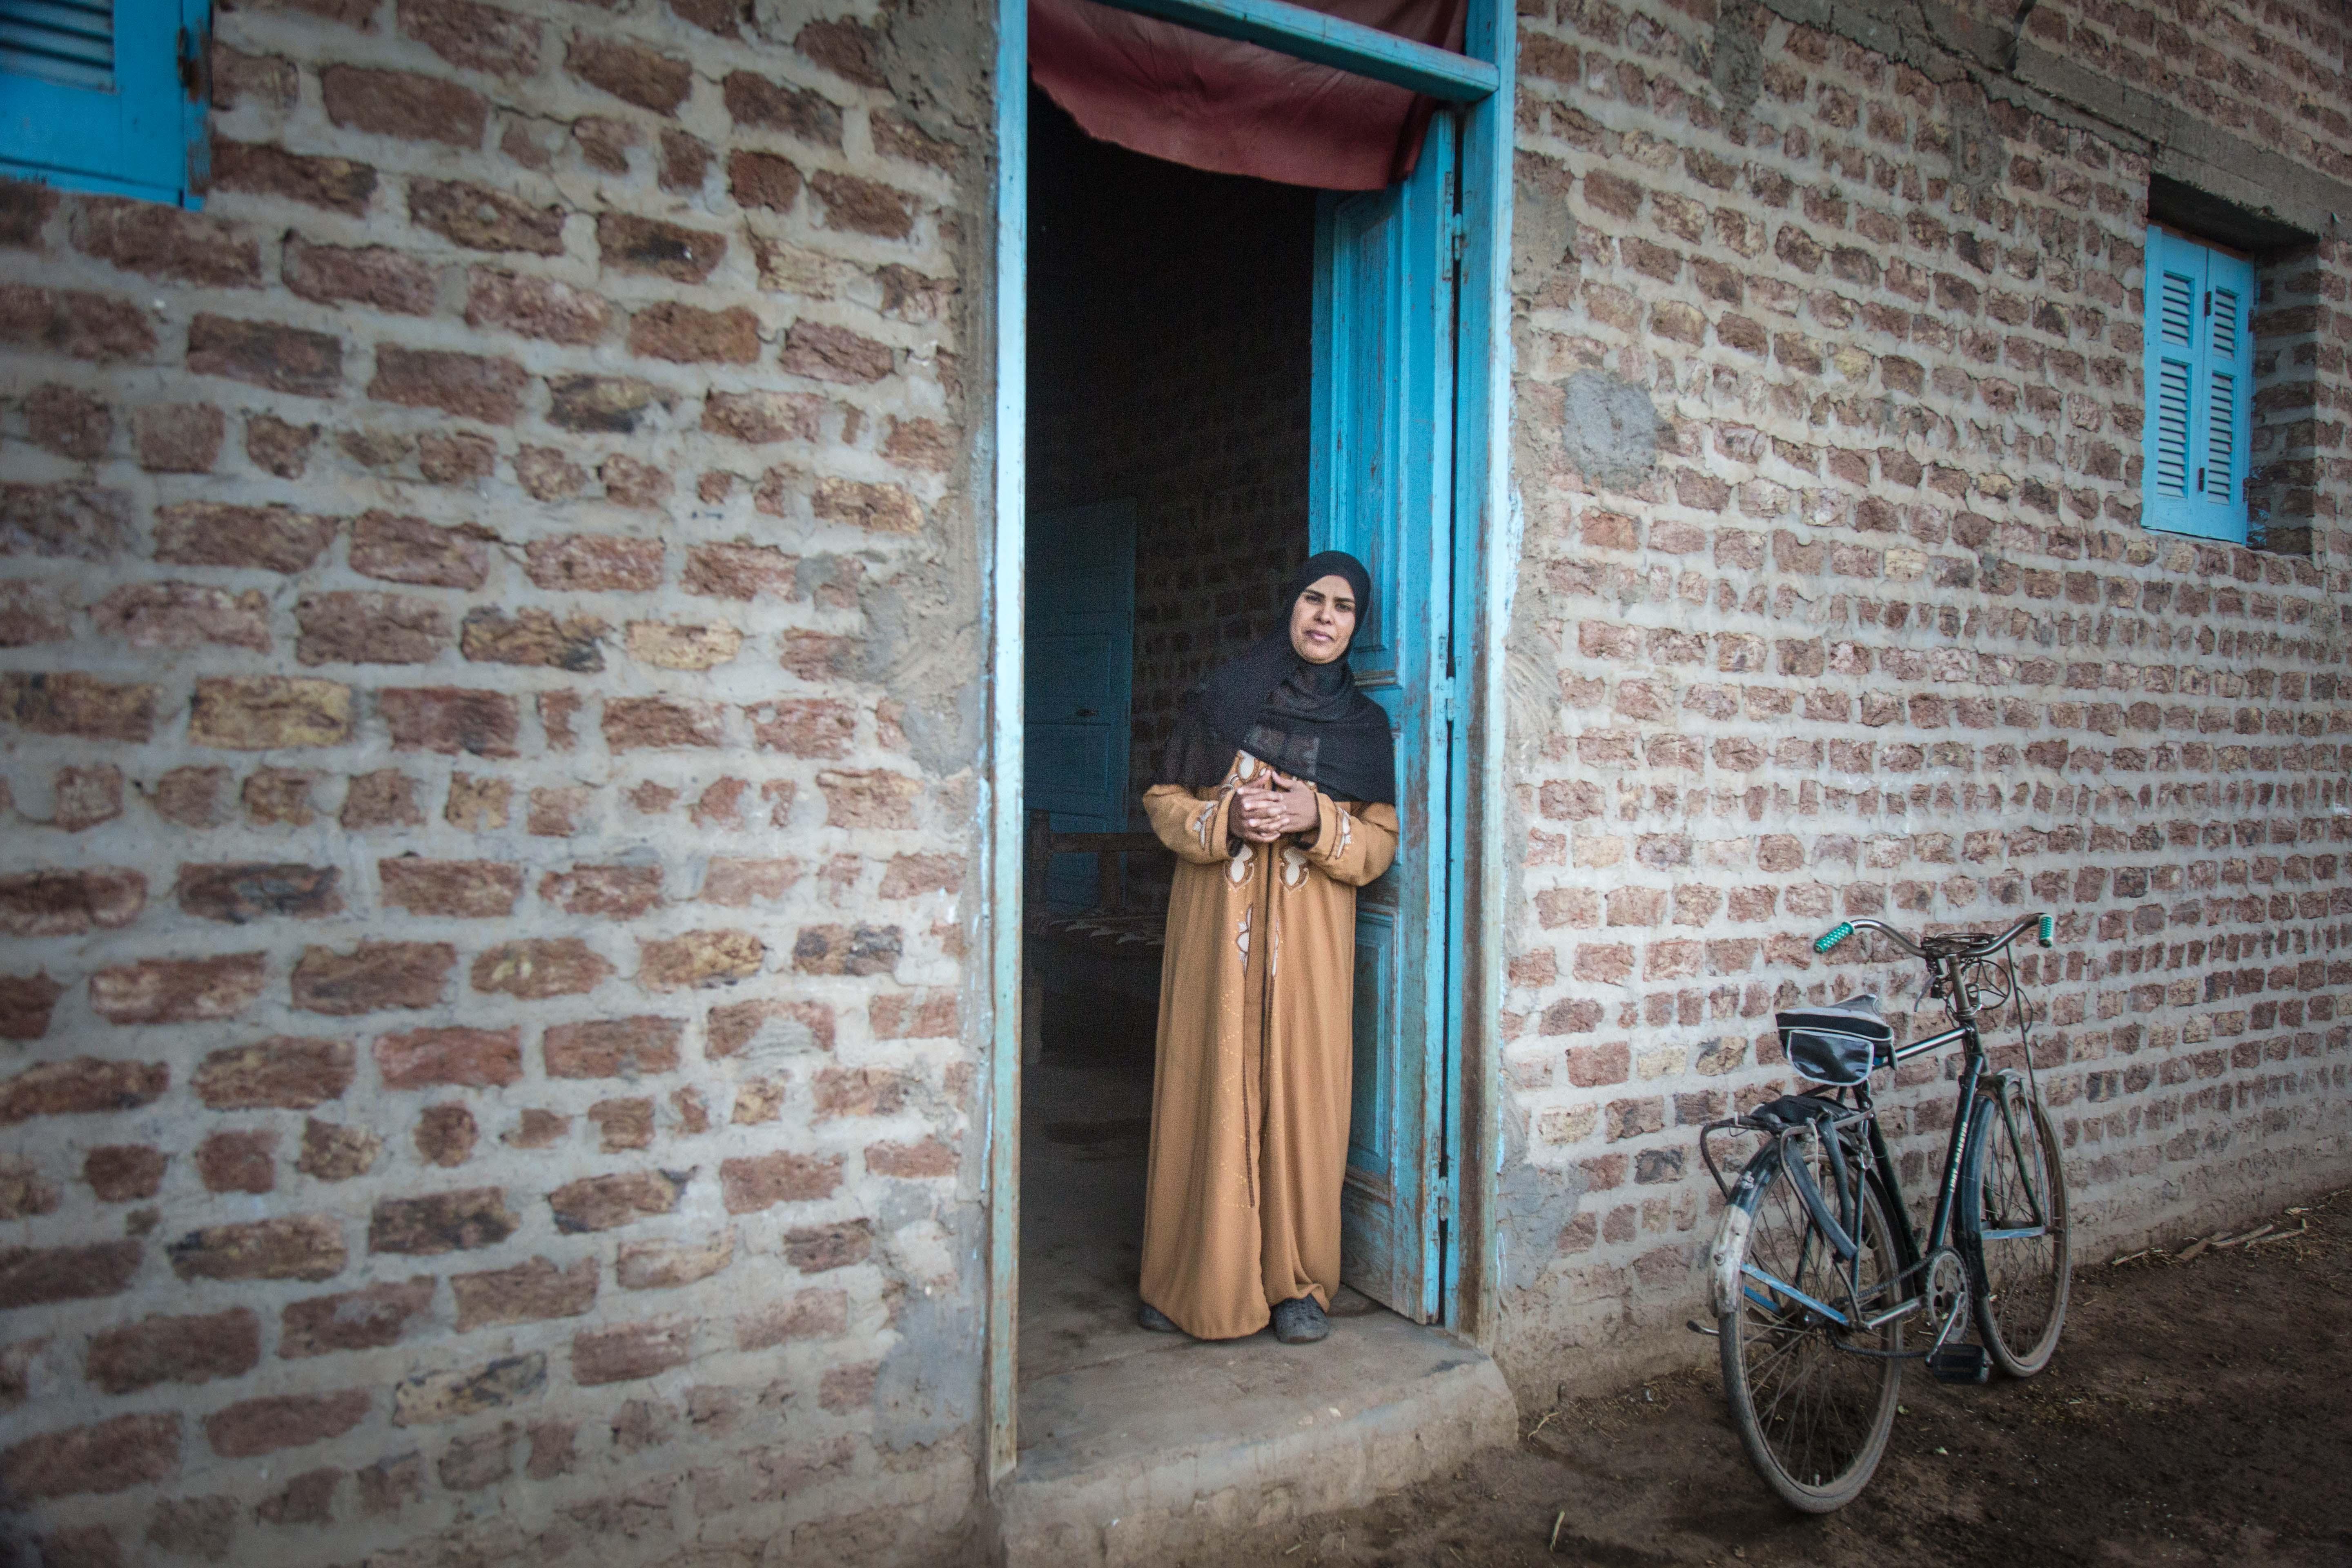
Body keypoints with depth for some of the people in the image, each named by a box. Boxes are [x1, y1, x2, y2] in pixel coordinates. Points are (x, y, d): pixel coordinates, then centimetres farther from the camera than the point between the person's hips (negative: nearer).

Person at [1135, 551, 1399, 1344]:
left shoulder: (1365, 724, 9)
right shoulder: (1225, 692, 6)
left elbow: (1380, 845, 5)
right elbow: (1164, 798, 5)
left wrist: (1318, 820, -14)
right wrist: (1227, 820, -14)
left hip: (1309, 933, 1)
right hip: (1217, 922, -1)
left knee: (1301, 1092, 0)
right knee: (1211, 1088, 0)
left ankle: (1296, 1280, 13)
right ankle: (1199, 1274, 13)